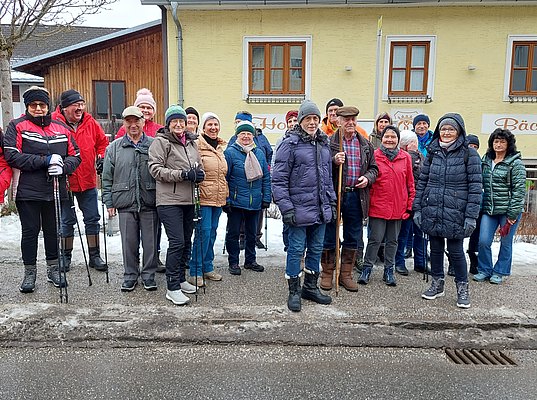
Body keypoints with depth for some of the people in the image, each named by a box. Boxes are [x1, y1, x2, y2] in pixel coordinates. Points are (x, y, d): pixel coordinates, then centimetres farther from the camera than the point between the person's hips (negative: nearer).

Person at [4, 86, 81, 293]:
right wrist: (44, 161, -17)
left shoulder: (61, 128, 9)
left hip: (56, 191, 3)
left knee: (53, 231, 12)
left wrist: (63, 167, -12)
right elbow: (11, 156, -10)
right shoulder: (17, 126, 1)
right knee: (30, 232, 6)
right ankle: (30, 273, 21)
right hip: (28, 192, -2)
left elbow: (75, 156, 9)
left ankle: (53, 269, 27)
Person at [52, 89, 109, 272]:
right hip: (65, 180, -3)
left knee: (93, 219, 8)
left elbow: (103, 142, 13)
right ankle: (65, 257, 26)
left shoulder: (90, 122, 0)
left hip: (88, 180, 3)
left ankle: (95, 256, 20)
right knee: (67, 221, 10)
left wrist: (102, 158, 0)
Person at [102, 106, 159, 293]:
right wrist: (109, 202, 3)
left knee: (150, 242, 5)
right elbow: (107, 178, 8)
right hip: (125, 203, 1)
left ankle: (148, 274, 21)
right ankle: (130, 275, 23)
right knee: (129, 242, 7)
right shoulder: (114, 147, 8)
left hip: (150, 203, -1)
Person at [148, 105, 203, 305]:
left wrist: (199, 174, 0)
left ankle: (180, 279, 29)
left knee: (187, 242, 13)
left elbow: (199, 166, 25)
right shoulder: (161, 141, -4)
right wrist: (183, 174, -20)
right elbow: (155, 169, -13)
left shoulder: (192, 142, 16)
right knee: (177, 242, -11)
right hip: (169, 200, -7)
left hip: (188, 200, 7)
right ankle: (172, 288, -1)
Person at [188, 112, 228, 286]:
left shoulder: (220, 146, 16)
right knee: (204, 231, -8)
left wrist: (226, 193, 22)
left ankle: (207, 267, 24)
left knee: (212, 231, 13)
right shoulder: (197, 145, -8)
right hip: (203, 196, -7)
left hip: (218, 197, 7)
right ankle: (195, 271, 3)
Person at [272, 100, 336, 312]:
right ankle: (294, 292, 18)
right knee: (296, 250, 3)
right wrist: (286, 208, -16)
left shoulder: (323, 144, 13)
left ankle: (311, 287, 32)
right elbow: (278, 179, -12)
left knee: (316, 249, 15)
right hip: (299, 210, -6)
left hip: (321, 210, 7)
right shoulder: (290, 144, -9)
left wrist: (331, 202, 14)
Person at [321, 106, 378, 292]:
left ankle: (346, 274, 26)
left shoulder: (365, 144, 11)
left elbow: (373, 167, 18)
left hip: (356, 196, 4)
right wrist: (334, 161, -24)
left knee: (353, 238, 12)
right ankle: (327, 274, 21)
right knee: (329, 237, 5)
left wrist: (367, 178, -3)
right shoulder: (329, 142, -3)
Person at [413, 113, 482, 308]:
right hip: (432, 211, 4)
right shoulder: (432, 152, 7)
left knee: (455, 250, 3)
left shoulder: (469, 154, -4)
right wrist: (417, 208, 5)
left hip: (455, 213, -3)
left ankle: (462, 288, 23)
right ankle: (437, 284, 29)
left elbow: (475, 186, -7)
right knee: (436, 248, 13)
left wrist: (471, 216, -11)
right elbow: (422, 181, 10)